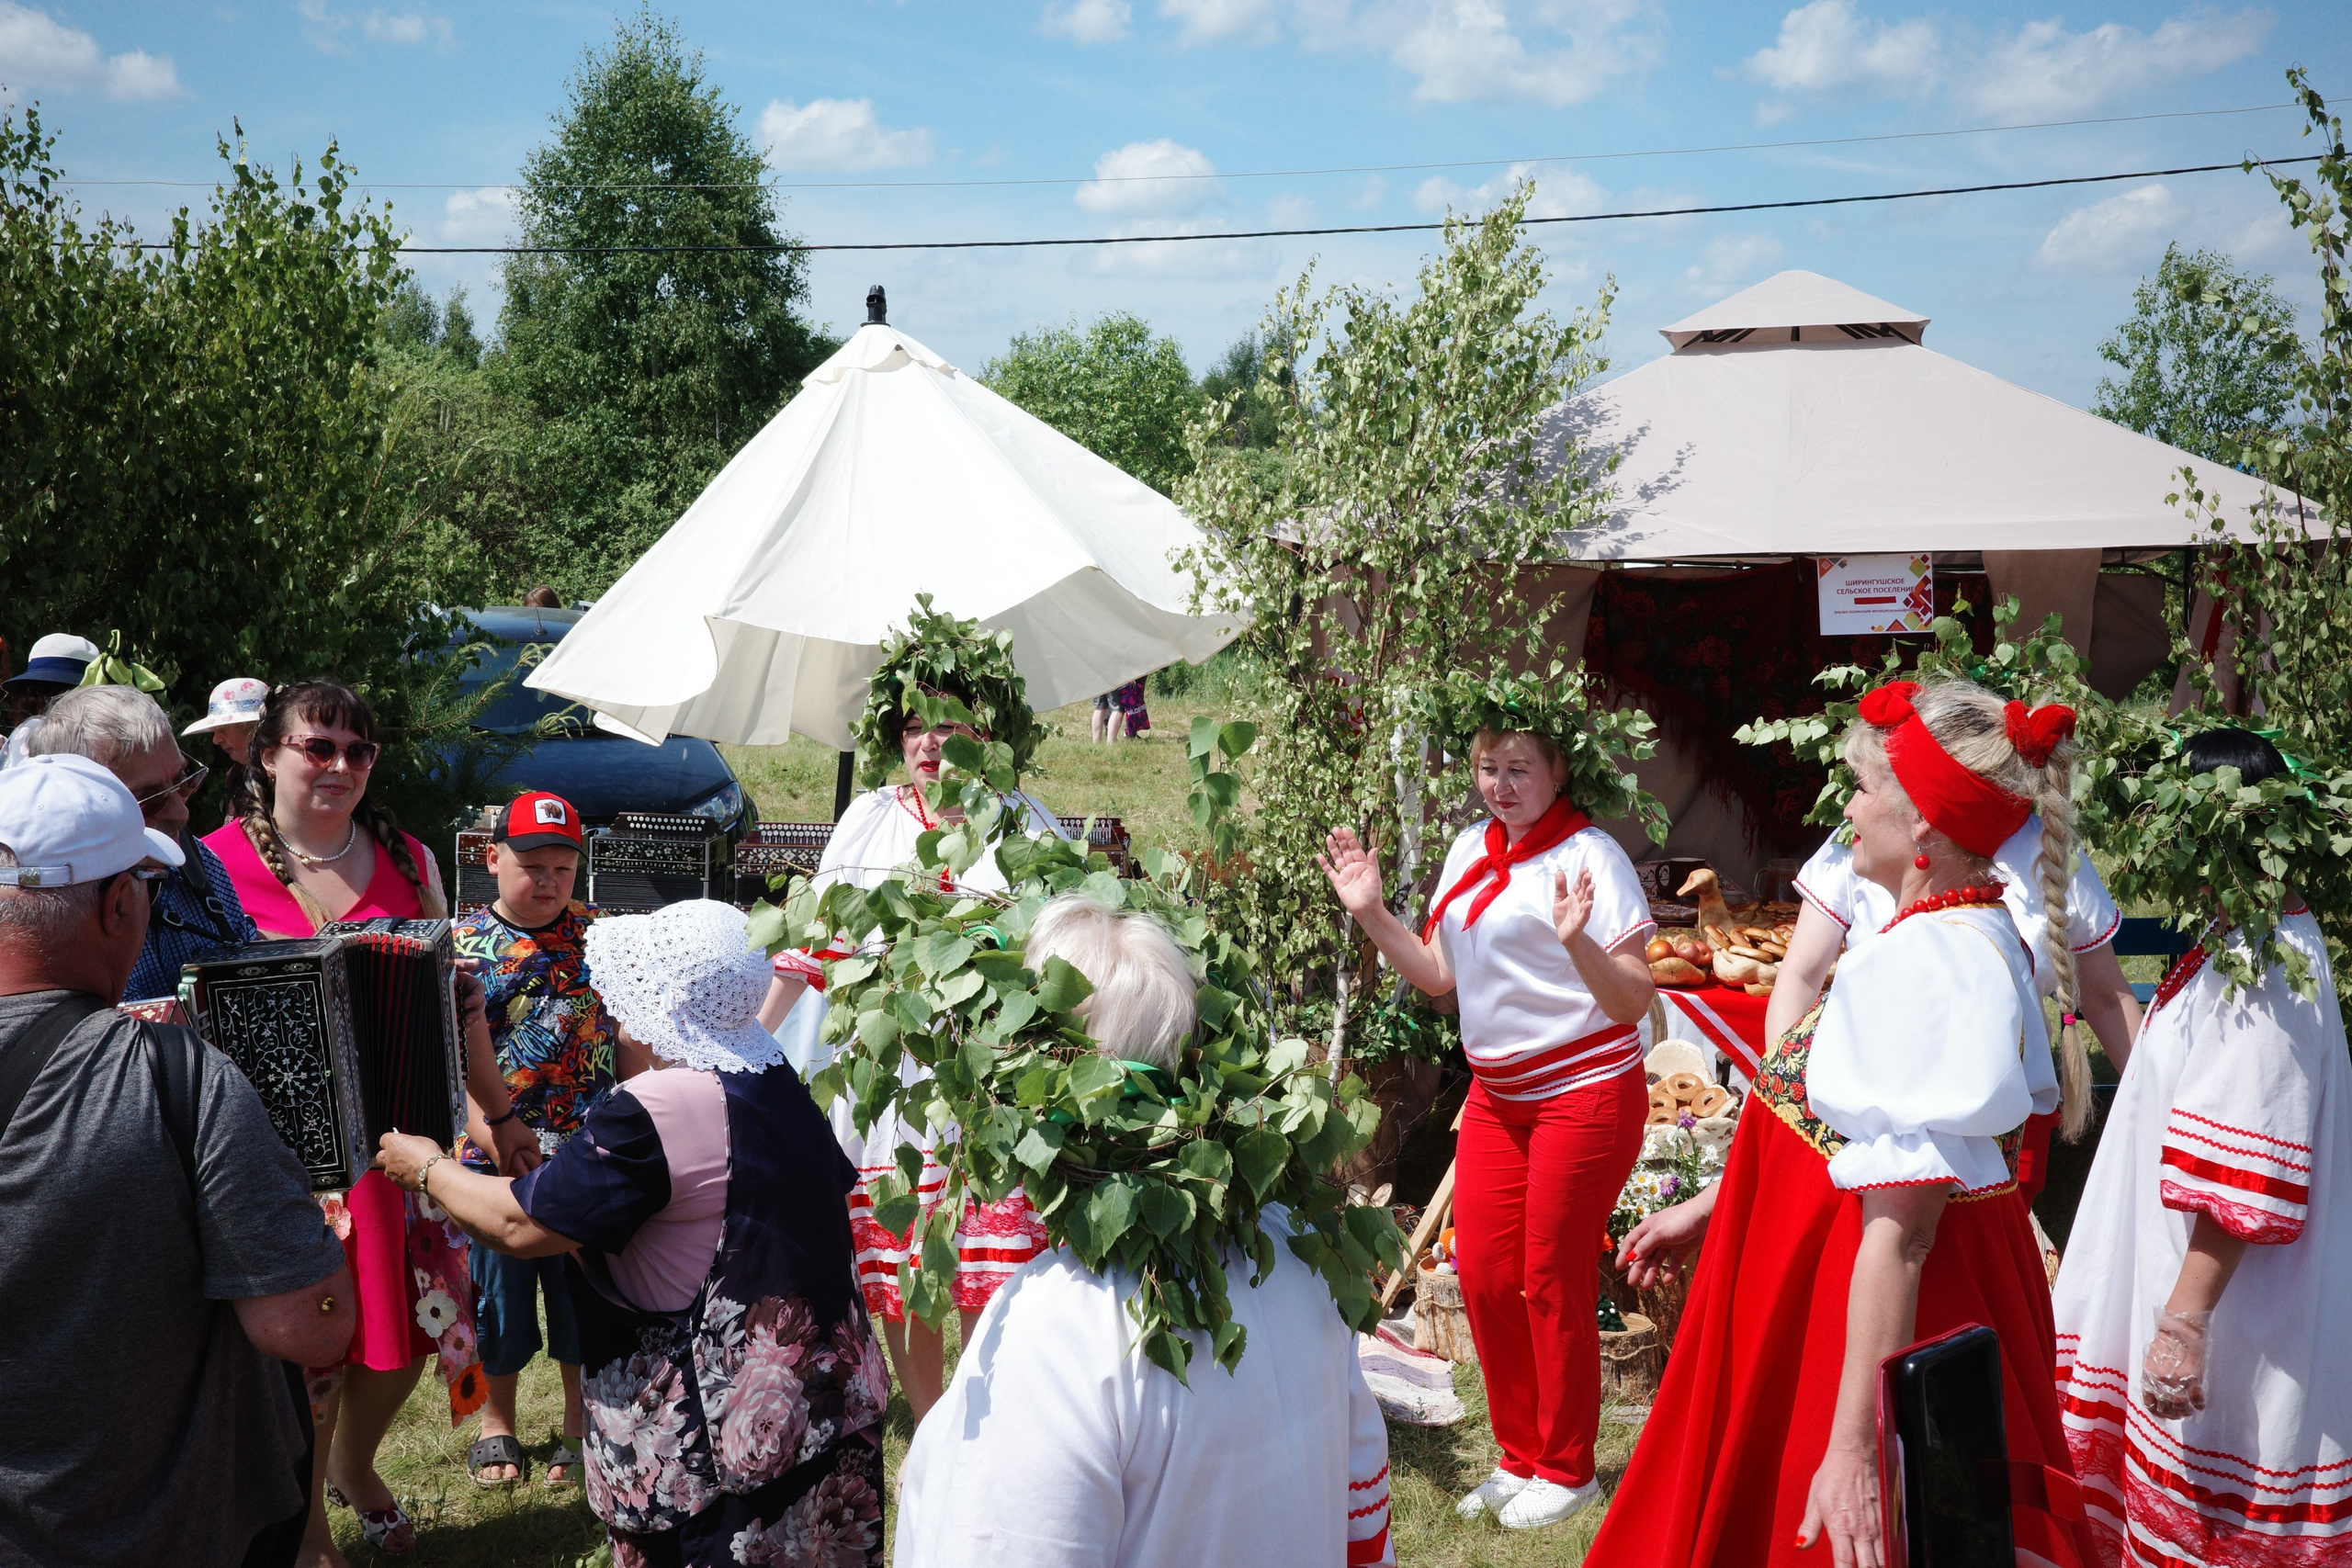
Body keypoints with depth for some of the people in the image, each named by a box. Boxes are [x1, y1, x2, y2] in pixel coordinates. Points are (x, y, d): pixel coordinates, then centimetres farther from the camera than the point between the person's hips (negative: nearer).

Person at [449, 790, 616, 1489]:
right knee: (498, 1289, 12)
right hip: (493, 1153, 0)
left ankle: (580, 1423, 27)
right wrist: (490, 1127, -17)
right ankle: (497, 1419, 33)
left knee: (584, 1290, 9)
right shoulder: (460, 944, -1)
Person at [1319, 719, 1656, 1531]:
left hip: (1585, 1092, -7)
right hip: (1497, 1094, 7)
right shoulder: (1472, 848, 8)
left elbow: (1634, 1000, -16)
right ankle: (1521, 1457, 27)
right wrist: (1370, 912, 3)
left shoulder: (1588, 855, -13)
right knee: (1482, 1275, 9)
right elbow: (1438, 973, 14)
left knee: (1552, 1282, 2)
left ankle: (1566, 1470, 21)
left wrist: (1576, 943, -33)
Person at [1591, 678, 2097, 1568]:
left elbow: (1899, 1232, -28)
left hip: (1884, 1326, -10)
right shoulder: (1965, 933, 8)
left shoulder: (1927, 962, -24)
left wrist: (1853, 1446, -28)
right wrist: (1707, 1212, 20)